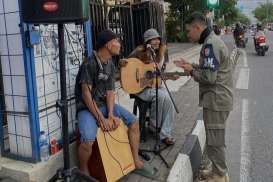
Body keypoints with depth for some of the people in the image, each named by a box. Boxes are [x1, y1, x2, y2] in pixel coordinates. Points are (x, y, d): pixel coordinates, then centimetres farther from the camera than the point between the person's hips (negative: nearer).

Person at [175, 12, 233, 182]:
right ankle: (211, 168, 35)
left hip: (216, 100, -10)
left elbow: (209, 77, -25)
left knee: (215, 141, 3)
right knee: (213, 138, 20)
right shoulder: (212, 40, 12)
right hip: (217, 98, 10)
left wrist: (191, 71, -10)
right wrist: (190, 65, 8)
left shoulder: (210, 44, -21)